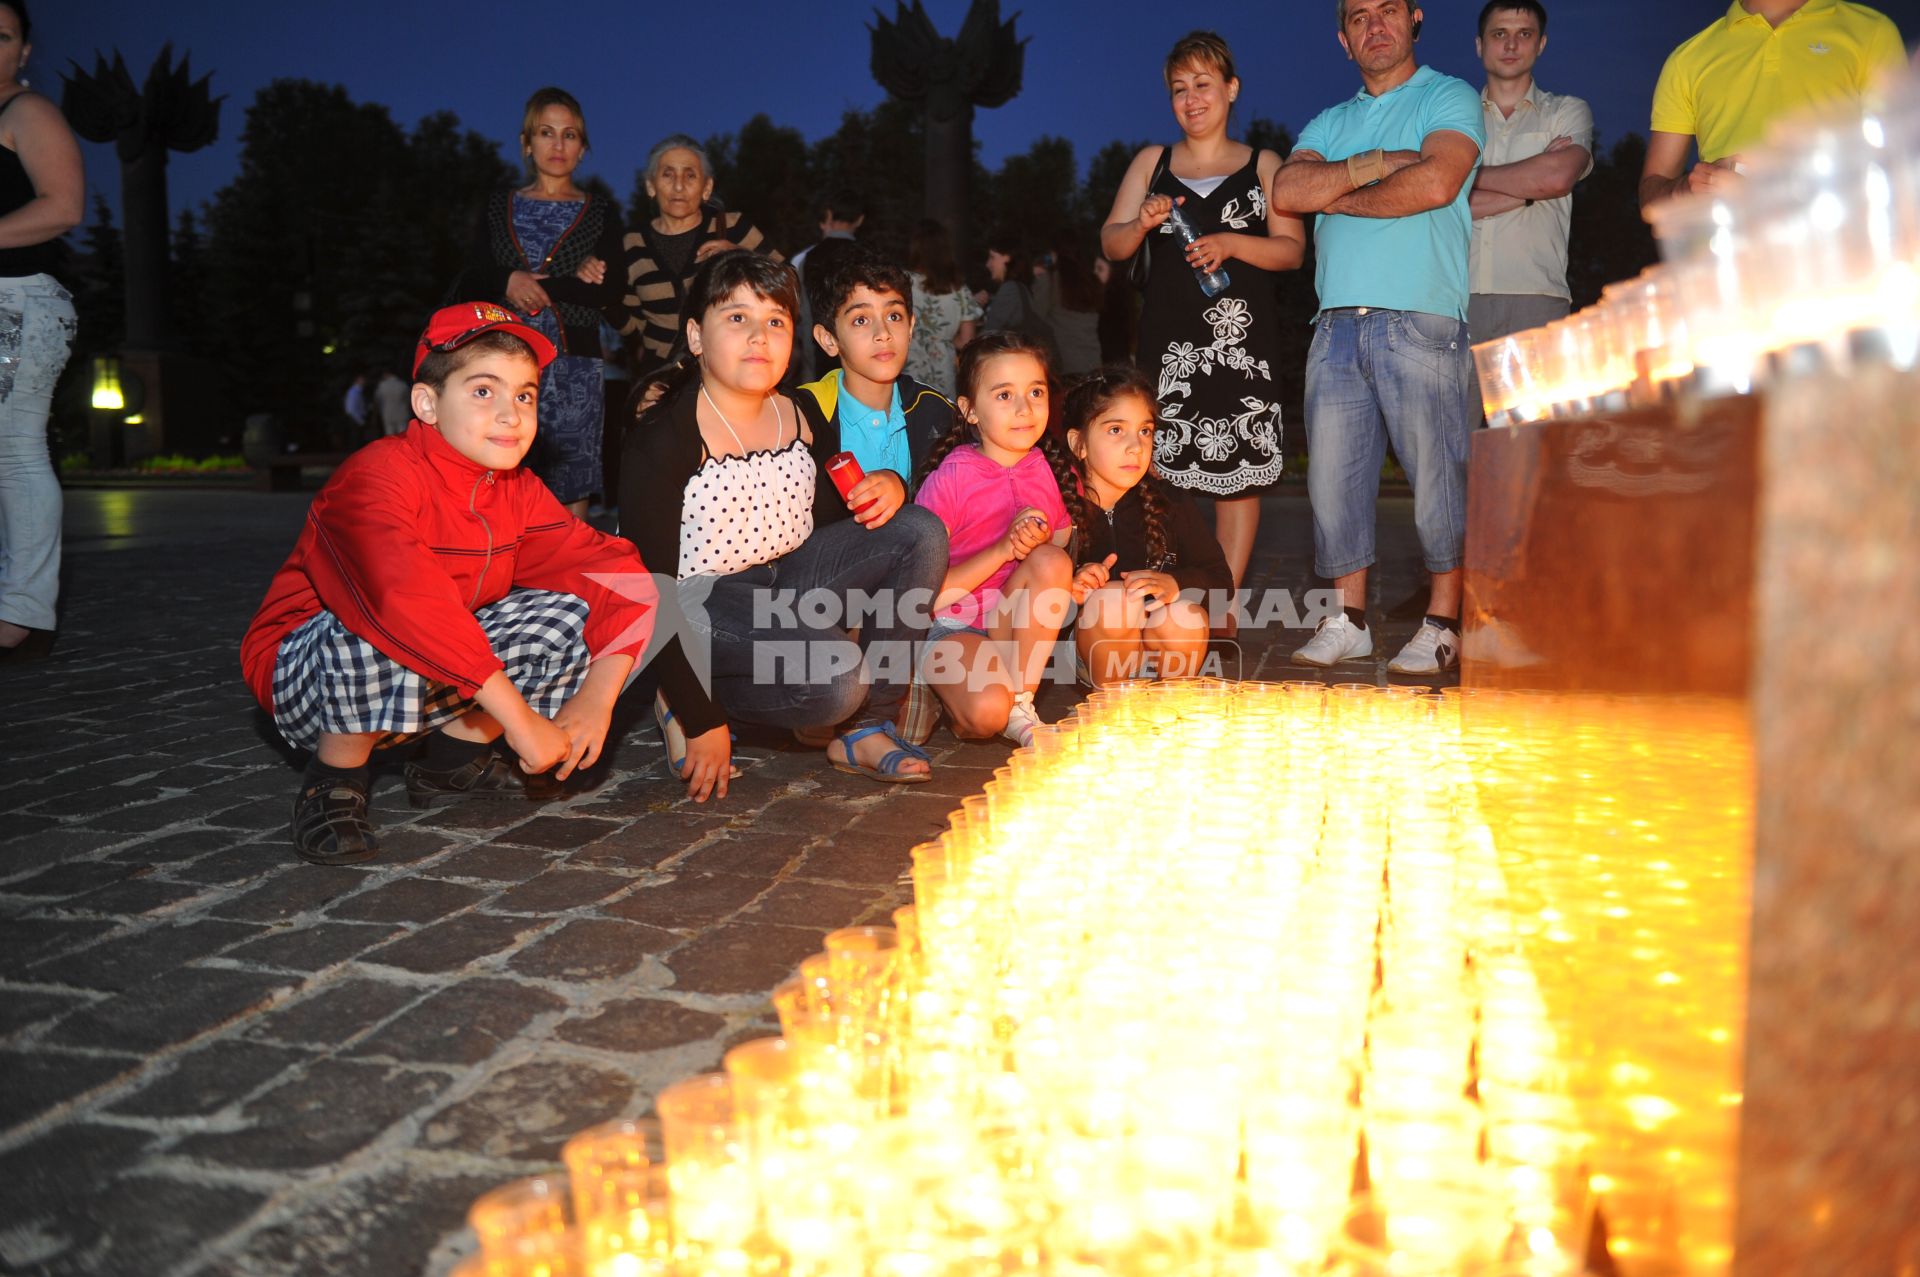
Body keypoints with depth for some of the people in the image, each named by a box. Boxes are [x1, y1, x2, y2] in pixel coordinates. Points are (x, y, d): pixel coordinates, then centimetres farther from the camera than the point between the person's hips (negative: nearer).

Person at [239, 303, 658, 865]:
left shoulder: (517, 493, -2)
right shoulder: (378, 475, -25)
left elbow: (620, 575, -5)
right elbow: (407, 599, -41)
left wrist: (595, 698, -21)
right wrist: (520, 719, -41)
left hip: (436, 679, 7)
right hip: (301, 672, -6)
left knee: (571, 614, -9)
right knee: (388, 637, -40)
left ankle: (455, 759, 6)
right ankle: (334, 783, -12)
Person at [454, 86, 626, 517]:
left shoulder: (601, 213, 11)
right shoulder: (498, 206, 17)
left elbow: (615, 303, 0)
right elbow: (469, 285, 9)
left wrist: (535, 285, -8)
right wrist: (529, 281, -8)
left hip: (574, 372, -1)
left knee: (569, 501, -7)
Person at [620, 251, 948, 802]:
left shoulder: (801, 417, 4)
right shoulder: (662, 440, -16)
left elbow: (832, 523, 18)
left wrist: (884, 490, -8)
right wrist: (702, 720, -21)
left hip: (788, 580, 7)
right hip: (704, 606, -7)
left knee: (921, 532, -8)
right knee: (835, 681, -31)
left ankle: (870, 729, -6)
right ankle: (682, 706, -3)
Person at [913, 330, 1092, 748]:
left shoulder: (1056, 474, 1)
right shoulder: (950, 478, -12)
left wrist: (1072, 585, -12)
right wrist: (1003, 549, -26)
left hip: (1018, 634, 5)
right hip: (953, 631, -5)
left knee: (1051, 561, -25)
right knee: (987, 711, -35)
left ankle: (1019, 707, -14)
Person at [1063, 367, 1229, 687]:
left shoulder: (1169, 503, -4)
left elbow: (1220, 579, -4)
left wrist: (1175, 583, -25)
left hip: (1162, 655, 3)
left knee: (1186, 617, -28)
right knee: (1114, 599, -30)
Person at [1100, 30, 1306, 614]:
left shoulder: (1262, 165, 13)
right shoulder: (1151, 163, 17)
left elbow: (1292, 250, 5)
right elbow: (1111, 243, 13)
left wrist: (1232, 243, -12)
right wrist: (1141, 223, -9)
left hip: (1242, 337, -1)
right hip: (1168, 337, 1)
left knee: (1238, 471, -4)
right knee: (1160, 467, -7)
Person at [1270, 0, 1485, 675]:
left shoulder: (1449, 98, 7)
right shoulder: (1330, 122, 22)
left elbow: (1436, 183, -12)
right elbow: (1287, 190, 4)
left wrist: (1341, 197, -1)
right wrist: (1375, 164, -6)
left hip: (1421, 322, -5)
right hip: (1337, 326, 5)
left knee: (1438, 476, -4)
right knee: (1334, 476, 3)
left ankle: (1443, 625, 5)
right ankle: (1348, 620, 12)